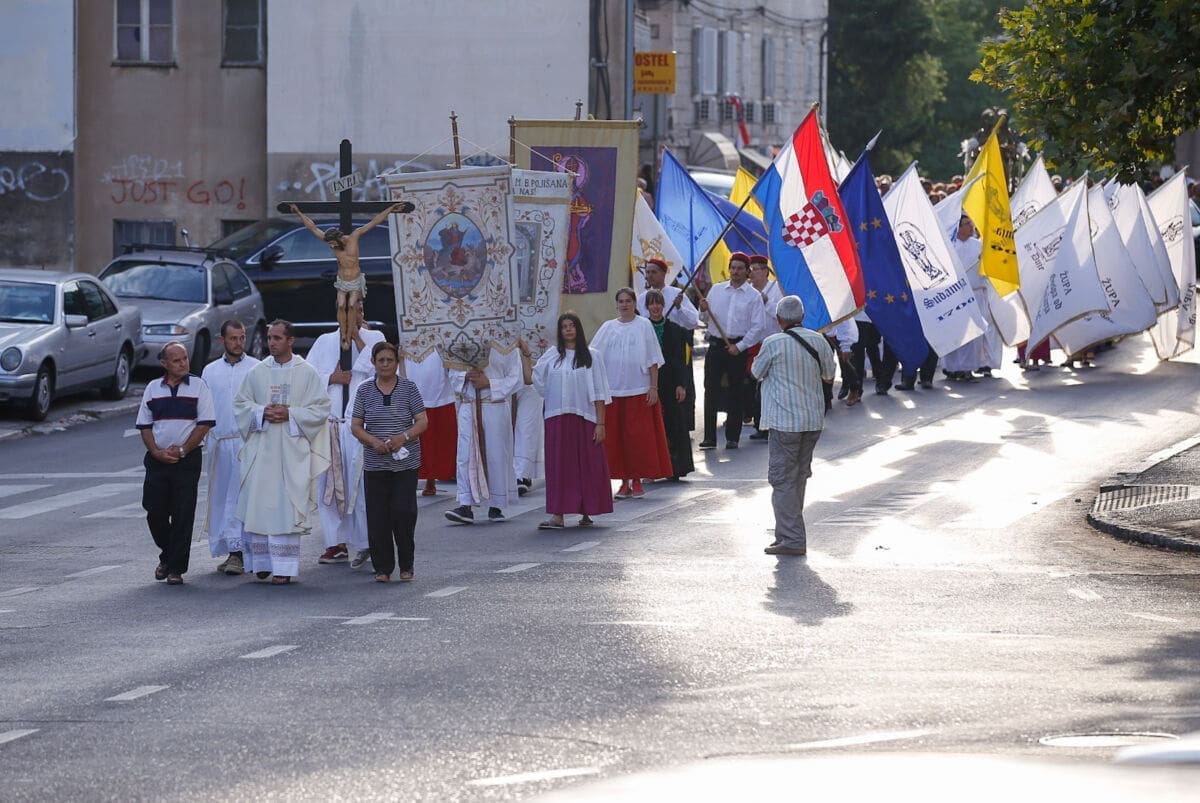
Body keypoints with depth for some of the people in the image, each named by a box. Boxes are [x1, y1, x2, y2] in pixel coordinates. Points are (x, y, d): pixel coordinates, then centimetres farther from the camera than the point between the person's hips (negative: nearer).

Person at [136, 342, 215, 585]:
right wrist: (156, 452, -7)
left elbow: (205, 424, -4)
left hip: (187, 459, -3)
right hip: (157, 460, 3)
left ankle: (176, 568, 1)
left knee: (183, 515, -4)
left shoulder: (198, 386, 1)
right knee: (155, 512, 2)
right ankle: (167, 555, 26)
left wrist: (181, 450, -10)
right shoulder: (153, 389, 9)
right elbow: (144, 426, 9)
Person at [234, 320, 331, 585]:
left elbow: (321, 409, 0)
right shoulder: (257, 372, 9)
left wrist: (290, 414, -12)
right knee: (259, 504, 0)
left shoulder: (307, 373, 2)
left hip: (292, 451, -3)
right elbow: (240, 403, 10)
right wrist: (262, 412, -8)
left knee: (287, 506, -6)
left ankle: (284, 567, -5)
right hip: (261, 450, 3)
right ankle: (263, 562, 10)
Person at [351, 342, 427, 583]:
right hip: (375, 464, 2)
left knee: (403, 512, -8)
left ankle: (406, 564, 9)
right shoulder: (365, 390, 6)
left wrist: (404, 436, -19)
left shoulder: (409, 388, 2)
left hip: (406, 463, -1)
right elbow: (356, 426, 5)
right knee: (378, 517, -1)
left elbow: (422, 422, 0)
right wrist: (374, 442, -14)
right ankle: (383, 568, 8)